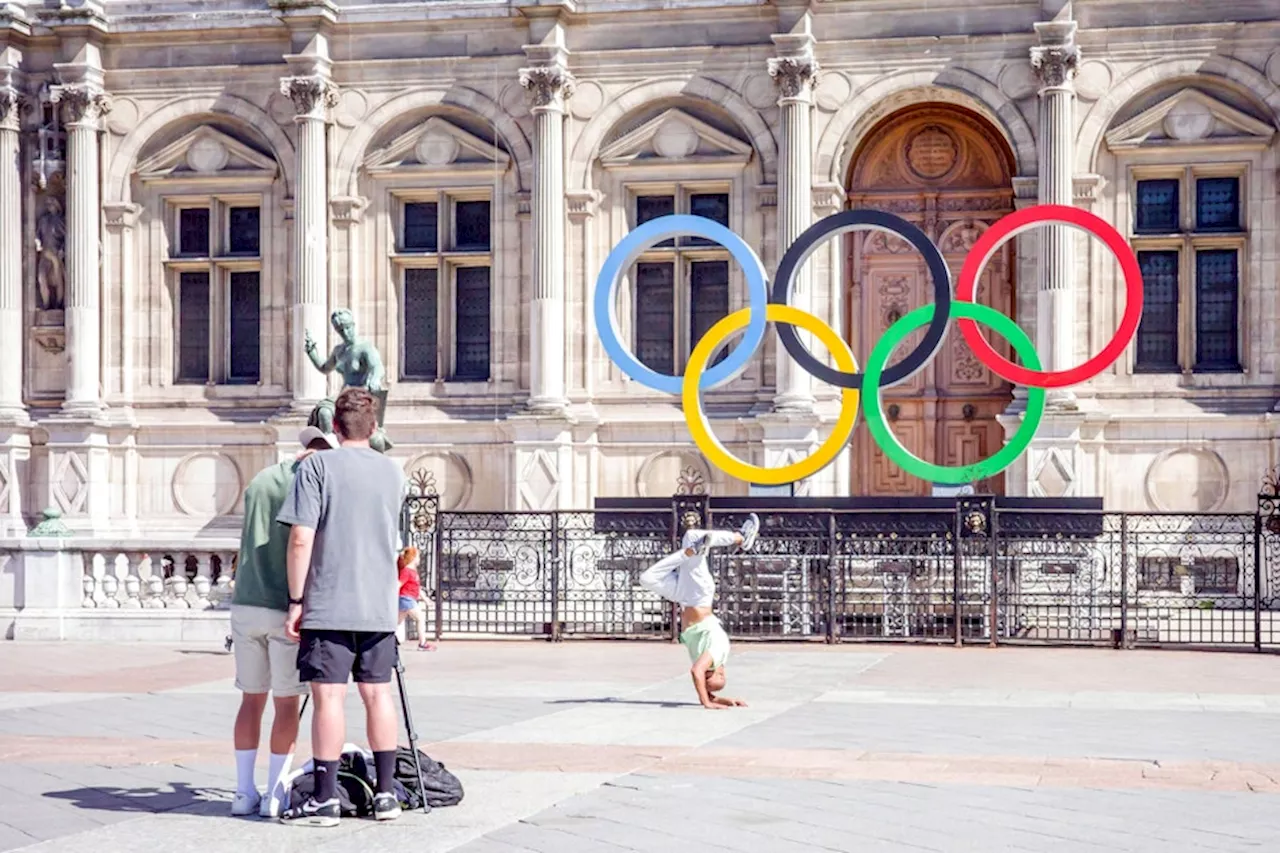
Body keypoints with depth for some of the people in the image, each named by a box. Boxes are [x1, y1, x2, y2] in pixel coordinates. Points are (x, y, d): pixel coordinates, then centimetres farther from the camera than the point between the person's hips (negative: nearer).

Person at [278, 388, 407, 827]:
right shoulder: (394, 472, 9)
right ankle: (385, 794, 14)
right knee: (377, 694, 11)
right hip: (379, 606, 5)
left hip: (328, 605, -4)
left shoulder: (317, 466, -7)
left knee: (328, 696, -2)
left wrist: (295, 601, -7)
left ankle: (324, 799, -1)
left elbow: (301, 538, -12)